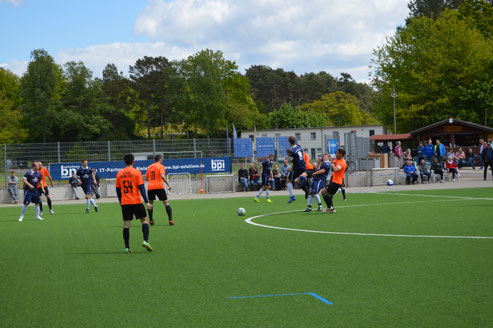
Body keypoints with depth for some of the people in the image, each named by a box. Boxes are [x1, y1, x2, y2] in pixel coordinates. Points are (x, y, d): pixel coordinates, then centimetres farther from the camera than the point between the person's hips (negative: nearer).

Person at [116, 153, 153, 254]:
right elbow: (141, 187, -9)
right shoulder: (136, 172, -4)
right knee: (144, 220, 8)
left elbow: (118, 190, 12)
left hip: (124, 203, 3)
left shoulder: (119, 173, 7)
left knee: (126, 224, 4)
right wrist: (147, 202, -9)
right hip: (136, 202, -3)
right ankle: (145, 241, -9)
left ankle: (127, 248, 1)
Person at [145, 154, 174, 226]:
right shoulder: (161, 166, -2)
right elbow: (162, 176, -18)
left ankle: (151, 220, 13)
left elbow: (146, 178, 17)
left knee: (150, 203, 17)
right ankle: (170, 220, -9)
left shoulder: (150, 167, 15)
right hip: (159, 187, -4)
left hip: (150, 187, 4)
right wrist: (168, 184, -16)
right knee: (166, 202, 1)